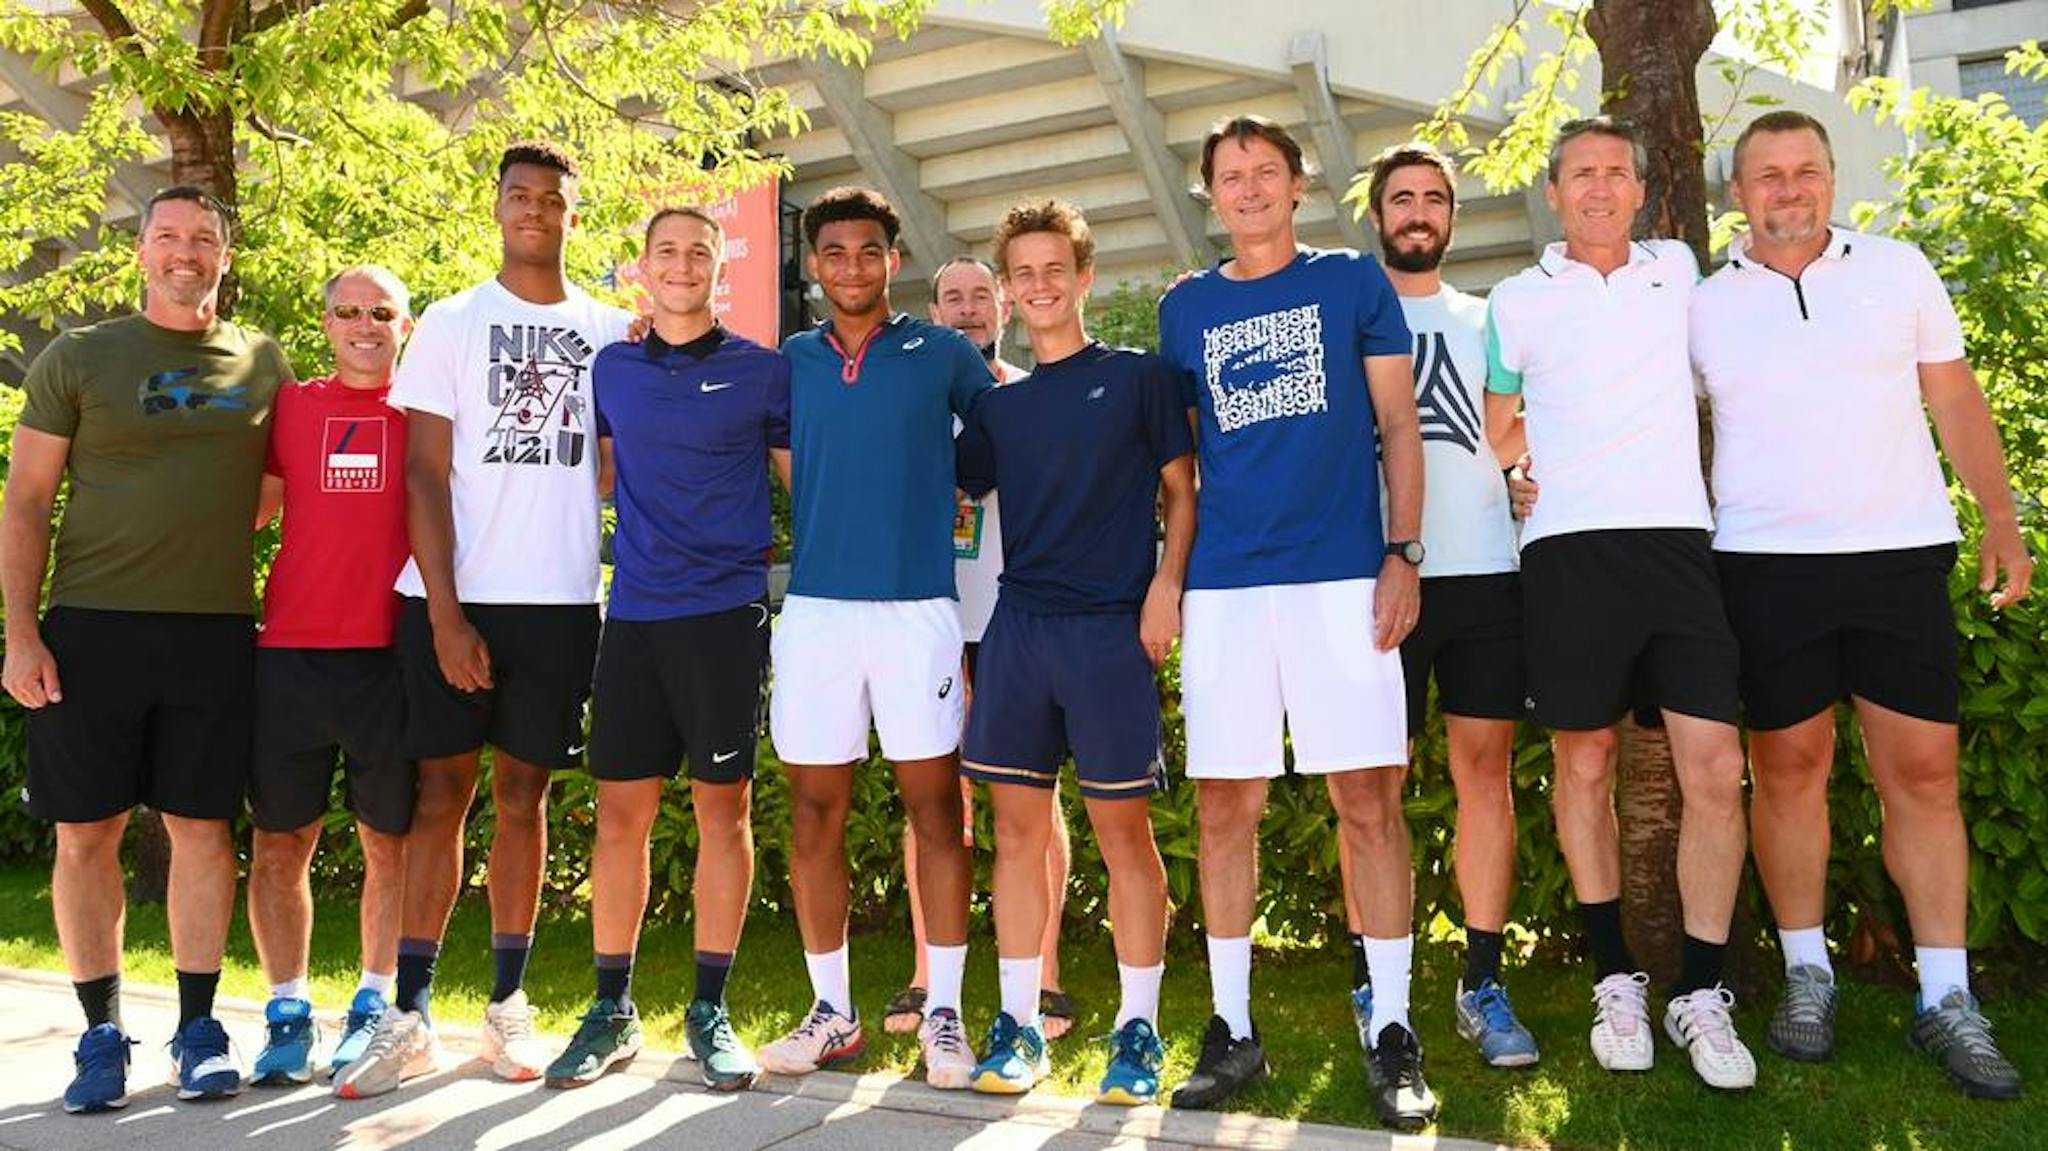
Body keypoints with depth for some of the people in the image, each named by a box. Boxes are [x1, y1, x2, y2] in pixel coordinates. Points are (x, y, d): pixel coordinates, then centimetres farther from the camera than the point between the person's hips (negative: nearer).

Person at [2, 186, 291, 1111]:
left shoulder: (263, 363, 9)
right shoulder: (79, 358, 4)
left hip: (215, 629, 1)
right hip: (90, 625, -1)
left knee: (201, 825, 5)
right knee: (86, 832, 3)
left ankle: (197, 1026, 16)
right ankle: (102, 1033, 17)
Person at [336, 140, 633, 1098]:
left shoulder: (611, 330, 9)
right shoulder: (451, 324, 4)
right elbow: (426, 475, -2)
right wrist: (446, 612, -9)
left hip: (560, 598, 1)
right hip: (453, 596, -1)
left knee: (522, 795, 8)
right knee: (441, 792, 1)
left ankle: (508, 1003, 16)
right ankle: (410, 1015, 7)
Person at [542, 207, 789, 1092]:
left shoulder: (762, 371, 3)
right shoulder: (610, 370, 12)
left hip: (726, 611, -3)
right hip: (634, 611, 3)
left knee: (723, 805, 1)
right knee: (620, 811, 5)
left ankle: (710, 1010, 13)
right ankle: (612, 1009, 18)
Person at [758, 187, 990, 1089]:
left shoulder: (942, 354, 5)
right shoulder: (793, 361, 11)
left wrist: (945, 491, 5)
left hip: (917, 606, -2)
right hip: (815, 605, 3)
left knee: (936, 806, 0)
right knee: (814, 810, 5)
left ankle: (943, 1012, 11)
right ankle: (831, 1010, 18)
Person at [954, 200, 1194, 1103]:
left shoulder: (1138, 376, 6)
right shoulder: (997, 404, 15)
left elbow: (1181, 492, 4)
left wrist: (1166, 586, -8)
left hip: (1110, 629, -3)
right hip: (1016, 628, 4)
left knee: (1123, 831, 1)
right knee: (1018, 829, 6)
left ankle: (1137, 1029, 12)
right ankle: (1018, 1025, 15)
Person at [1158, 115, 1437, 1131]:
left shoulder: (1353, 281, 9)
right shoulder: (1186, 309, 15)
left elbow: (1398, 425, 6)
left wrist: (1402, 552, -4)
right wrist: (1167, 576, 10)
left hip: (1341, 574, -2)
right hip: (1224, 585, 2)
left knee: (1368, 798, -3)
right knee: (1224, 806, 3)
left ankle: (1391, 1036, 8)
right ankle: (1232, 1030, 15)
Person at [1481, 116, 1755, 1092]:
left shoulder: (1677, 271, 15)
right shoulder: (1517, 300, 9)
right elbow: (1494, 439, 19)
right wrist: (1559, 427, 12)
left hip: (1677, 538, 2)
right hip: (1570, 547, -1)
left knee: (1714, 767, -7)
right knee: (1584, 765, 4)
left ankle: (1701, 995, 5)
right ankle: (1615, 981, 18)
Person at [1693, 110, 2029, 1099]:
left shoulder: (1898, 269, 8)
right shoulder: (1705, 305, 6)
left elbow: (1956, 400, 10)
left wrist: (2002, 520, 4)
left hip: (1901, 555, 1)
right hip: (1764, 563, 0)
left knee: (1923, 770, 1)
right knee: (1787, 767, 5)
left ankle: (1946, 999, 10)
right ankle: (1807, 976, 18)